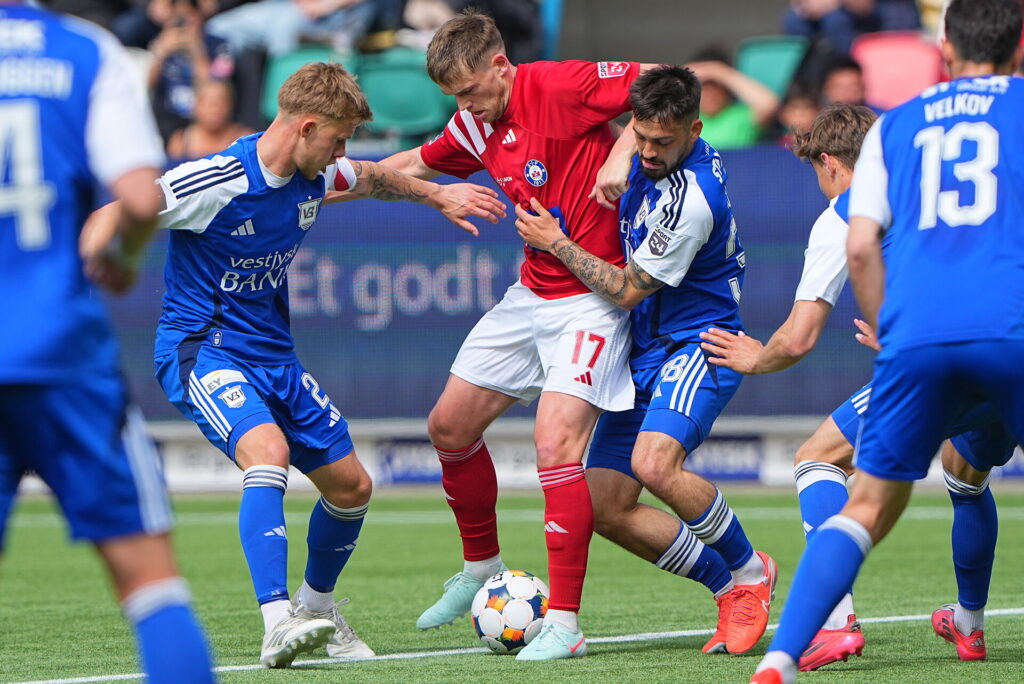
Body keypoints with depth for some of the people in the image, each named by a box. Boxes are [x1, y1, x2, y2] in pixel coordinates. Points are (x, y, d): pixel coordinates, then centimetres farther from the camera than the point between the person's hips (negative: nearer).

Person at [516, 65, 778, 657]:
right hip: (645, 351, 9)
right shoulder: (658, 160, 2)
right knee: (606, 508, -1)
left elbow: (627, 290, -15)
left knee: (655, 463, -34)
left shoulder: (689, 199, -24)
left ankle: (750, 572, -11)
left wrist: (556, 243, -7)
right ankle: (731, 585, 11)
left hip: (696, 346, -9)